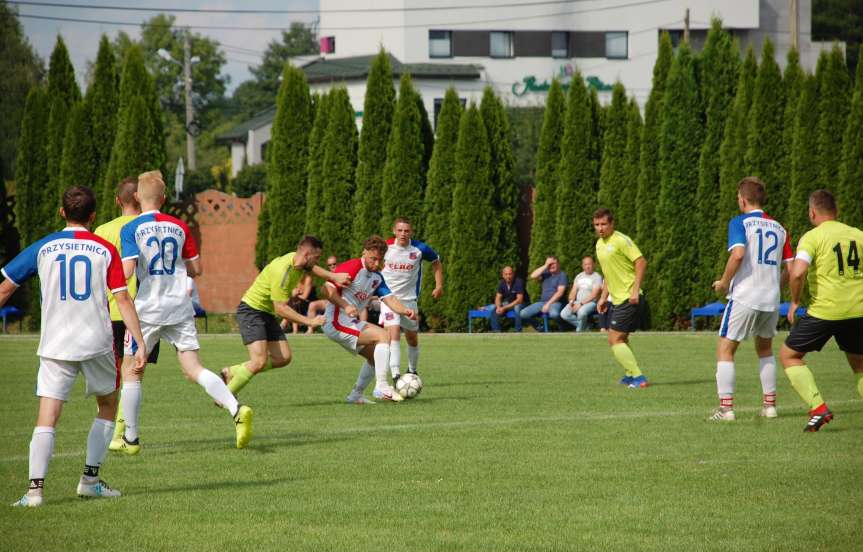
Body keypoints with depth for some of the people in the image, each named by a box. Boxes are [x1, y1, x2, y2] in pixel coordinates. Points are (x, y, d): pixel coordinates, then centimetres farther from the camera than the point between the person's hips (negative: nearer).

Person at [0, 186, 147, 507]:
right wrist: (140, 344, -3)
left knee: (47, 418, -4)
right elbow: (123, 301, -3)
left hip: (55, 346, 0)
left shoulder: (43, 248, 4)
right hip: (97, 343, 0)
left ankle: (35, 487, -19)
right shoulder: (105, 251, 3)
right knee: (108, 406, 22)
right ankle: (90, 479, 16)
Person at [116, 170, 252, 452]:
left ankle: (130, 438, 14)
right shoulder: (179, 227, 7)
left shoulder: (130, 230, -7)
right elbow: (196, 269, 11)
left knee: (131, 371, 11)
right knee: (193, 368, 1)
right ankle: (237, 409, -22)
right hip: (180, 308, 4)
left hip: (147, 309, -4)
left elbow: (127, 270, -17)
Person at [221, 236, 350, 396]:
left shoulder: (296, 259, 0)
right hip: (251, 310, -9)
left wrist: (333, 276, 12)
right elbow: (281, 309, -28)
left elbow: (311, 268, 26)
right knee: (259, 361, -20)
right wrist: (309, 321, -26)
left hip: (267, 313, 9)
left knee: (283, 358, 2)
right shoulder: (283, 271, -28)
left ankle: (232, 372, 13)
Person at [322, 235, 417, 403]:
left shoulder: (376, 278, 13)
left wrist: (405, 310, -18)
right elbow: (328, 288, -19)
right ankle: (381, 386, -23)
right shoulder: (351, 268, -13)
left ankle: (355, 395, 23)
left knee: (376, 356, 17)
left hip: (352, 323, 10)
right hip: (337, 322, -10)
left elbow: (389, 298, 2)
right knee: (383, 336, -19)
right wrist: (345, 306, -32)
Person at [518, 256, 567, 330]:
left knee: (554, 314, -42)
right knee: (523, 314, -13)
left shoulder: (562, 275, -1)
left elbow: (560, 292, -11)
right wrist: (545, 266, -5)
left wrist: (548, 304, -18)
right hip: (542, 301, 5)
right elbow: (533, 276, -4)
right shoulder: (546, 274, 13)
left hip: (555, 302, -5)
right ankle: (540, 328, 9)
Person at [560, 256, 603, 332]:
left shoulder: (597, 277, -2)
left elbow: (594, 294, -12)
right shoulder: (579, 276, 19)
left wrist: (581, 304, -18)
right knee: (564, 314, -20)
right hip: (577, 302, 6)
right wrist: (571, 301, -6)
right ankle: (585, 325, -5)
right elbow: (573, 291, 17)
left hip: (590, 303, -6)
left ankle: (580, 330, -12)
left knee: (581, 312, -39)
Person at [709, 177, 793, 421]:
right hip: (771, 300, 5)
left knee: (725, 350, 3)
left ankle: (725, 407, -6)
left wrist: (724, 282, -8)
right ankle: (769, 403, 20)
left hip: (744, 298, -5)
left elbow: (738, 254, -22)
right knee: (765, 349, 24)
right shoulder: (778, 228, 11)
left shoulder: (739, 223, -5)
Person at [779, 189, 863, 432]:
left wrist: (794, 301, -5)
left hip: (825, 310, -5)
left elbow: (798, 272, -20)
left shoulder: (812, 237, -6)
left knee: (788, 355, 11)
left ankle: (818, 408, -4)